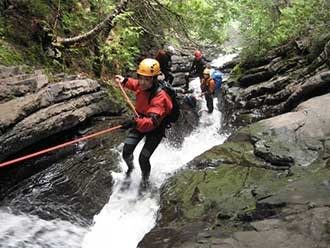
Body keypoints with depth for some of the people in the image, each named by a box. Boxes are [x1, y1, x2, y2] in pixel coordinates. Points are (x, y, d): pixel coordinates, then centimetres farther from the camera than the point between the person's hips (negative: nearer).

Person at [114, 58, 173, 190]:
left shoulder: (159, 97, -35)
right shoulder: (142, 85, -15)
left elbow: (152, 121, -49)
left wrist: (135, 122, -65)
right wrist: (124, 81, 2)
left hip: (154, 129, -6)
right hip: (139, 122, 6)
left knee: (143, 159, -8)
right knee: (126, 152, 1)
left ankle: (145, 181, 24)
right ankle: (130, 167, 37)